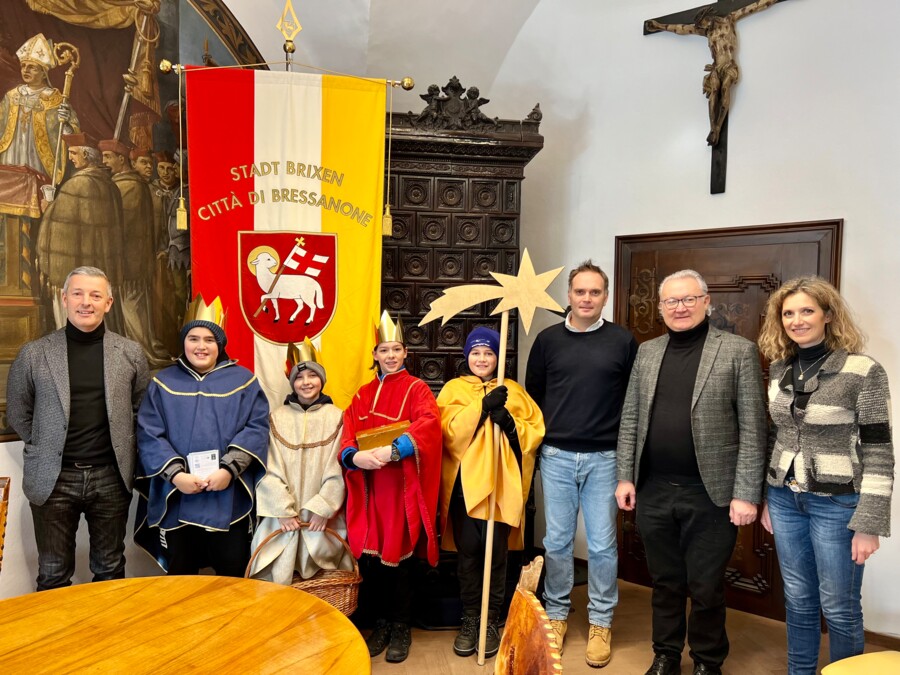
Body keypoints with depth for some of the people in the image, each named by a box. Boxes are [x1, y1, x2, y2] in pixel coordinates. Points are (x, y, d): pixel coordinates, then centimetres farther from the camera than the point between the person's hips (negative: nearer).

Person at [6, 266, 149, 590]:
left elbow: (143, 408, 9)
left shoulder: (131, 353, 1)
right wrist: (47, 448, 6)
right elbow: (17, 413, 9)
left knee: (110, 570, 15)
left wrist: (120, 446, 4)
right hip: (54, 477, 0)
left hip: (111, 476, 1)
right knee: (53, 575, 12)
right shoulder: (34, 353, -1)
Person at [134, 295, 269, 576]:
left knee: (233, 575, 6)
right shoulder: (163, 383, 8)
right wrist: (175, 474, -13)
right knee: (180, 577, 14)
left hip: (230, 498, -1)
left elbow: (257, 427, -4)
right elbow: (149, 435, 0)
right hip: (177, 498, 2)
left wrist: (229, 470, -15)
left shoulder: (242, 380, 4)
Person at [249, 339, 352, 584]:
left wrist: (323, 508, -9)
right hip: (283, 513, 1)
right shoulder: (277, 418, 7)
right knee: (275, 573, -12)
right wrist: (282, 510, -9)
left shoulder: (337, 417, 3)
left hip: (322, 514, 0)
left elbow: (338, 471, -1)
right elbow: (271, 470, 0)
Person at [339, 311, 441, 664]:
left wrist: (393, 450, -29)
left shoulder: (417, 389, 1)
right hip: (369, 488, 4)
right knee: (370, 557, 5)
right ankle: (381, 623, 24)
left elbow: (428, 424, -17)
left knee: (398, 558, 2)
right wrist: (356, 455, -18)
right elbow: (347, 434, 4)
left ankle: (401, 628, 20)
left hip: (403, 488, -3)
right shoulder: (363, 394, 14)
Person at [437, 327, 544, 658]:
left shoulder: (514, 390, 11)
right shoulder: (453, 389, 7)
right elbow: (449, 431, -10)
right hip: (465, 483, 0)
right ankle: (469, 619, 22)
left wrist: (510, 423, -15)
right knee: (468, 552, 5)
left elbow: (536, 432, 3)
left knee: (496, 553, 4)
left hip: (502, 485, 1)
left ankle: (492, 621, 20)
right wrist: (483, 405, -18)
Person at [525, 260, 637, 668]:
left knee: (602, 544, 8)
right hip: (556, 457, 1)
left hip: (604, 458, -1)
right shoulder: (547, 339, 3)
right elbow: (533, 397, 8)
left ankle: (601, 622, 26)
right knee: (557, 541, 11)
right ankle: (556, 614, 29)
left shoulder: (623, 341, 0)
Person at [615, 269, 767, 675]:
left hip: (710, 494, -3)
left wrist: (746, 494, -11)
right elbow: (630, 420, 9)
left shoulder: (739, 351, -4)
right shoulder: (647, 352, 8)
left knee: (706, 588, 10)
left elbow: (753, 428, -7)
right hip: (653, 491, 4)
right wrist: (626, 476, 5)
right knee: (665, 582, 17)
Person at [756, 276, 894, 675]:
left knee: (838, 606, 10)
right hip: (784, 500, 5)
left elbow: (879, 453, -12)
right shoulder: (778, 368, 3)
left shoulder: (863, 371, -13)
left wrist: (869, 524, -13)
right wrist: (764, 498, 12)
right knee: (798, 600, 17)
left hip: (836, 503, -4)